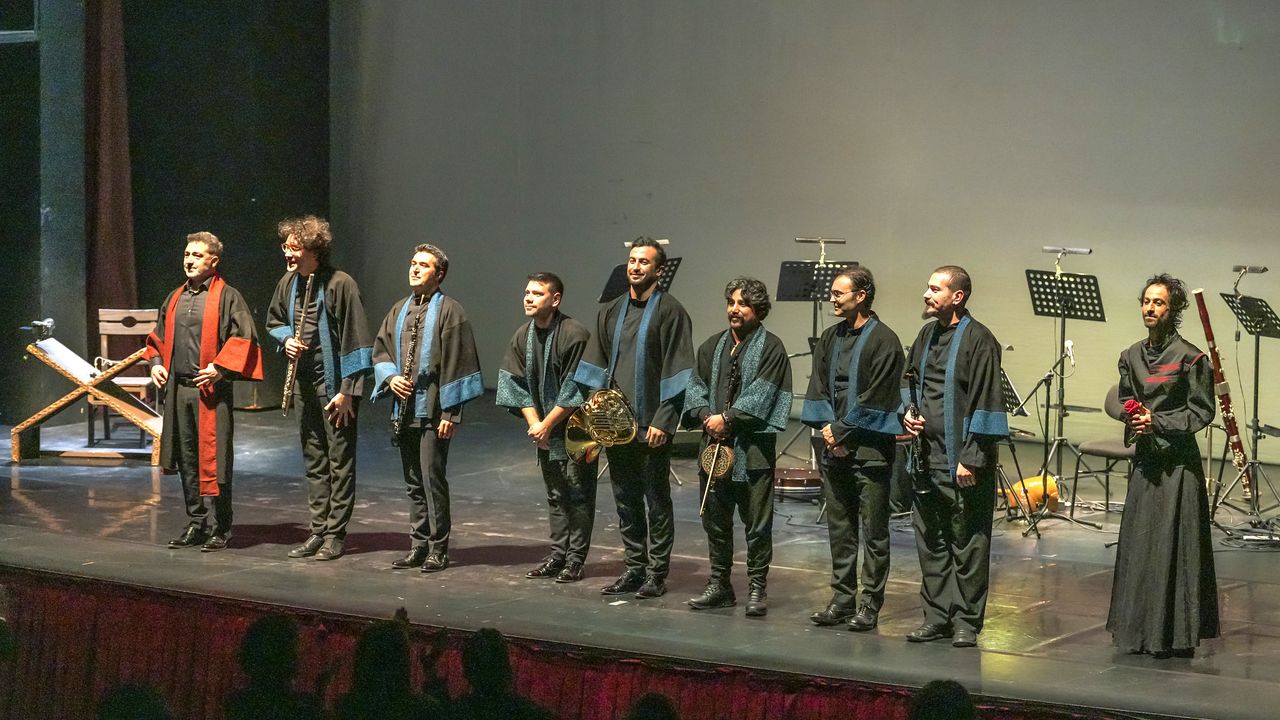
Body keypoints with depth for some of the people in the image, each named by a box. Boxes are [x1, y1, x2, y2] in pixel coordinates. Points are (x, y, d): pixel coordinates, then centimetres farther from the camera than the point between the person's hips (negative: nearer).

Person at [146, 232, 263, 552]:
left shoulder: (227, 297, -4)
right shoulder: (175, 298, 15)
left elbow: (244, 338, -10)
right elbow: (158, 336, 26)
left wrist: (220, 367, -18)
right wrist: (156, 363, 9)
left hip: (210, 391, -6)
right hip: (177, 390, 6)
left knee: (212, 459, -5)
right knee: (186, 460, 10)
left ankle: (218, 530, 1)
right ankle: (196, 523, 19)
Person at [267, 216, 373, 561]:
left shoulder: (340, 284, -16)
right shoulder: (288, 283, 4)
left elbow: (354, 338, -16)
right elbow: (274, 321, 22)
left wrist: (347, 390, -18)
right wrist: (286, 339, -2)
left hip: (335, 385, -7)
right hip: (304, 383, 7)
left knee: (340, 461, 1)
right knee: (313, 461, 13)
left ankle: (335, 534, 7)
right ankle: (318, 531, 20)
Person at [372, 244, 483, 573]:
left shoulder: (449, 311, -7)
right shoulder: (400, 311, 13)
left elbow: (456, 362, -11)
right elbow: (380, 349, 19)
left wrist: (450, 412, -15)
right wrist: (390, 376, -2)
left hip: (432, 410, -6)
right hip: (404, 410, 7)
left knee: (432, 480, -5)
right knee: (413, 483, 11)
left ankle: (438, 548, 3)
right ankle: (418, 545, 18)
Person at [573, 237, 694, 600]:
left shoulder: (670, 312, -6)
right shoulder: (612, 312, 12)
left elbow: (676, 372, -10)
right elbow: (596, 367, 15)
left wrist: (663, 421, -16)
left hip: (651, 424, -6)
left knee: (656, 500, 1)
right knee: (625, 498, 10)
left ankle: (657, 574, 7)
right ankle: (635, 568, 19)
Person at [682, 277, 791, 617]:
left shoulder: (770, 348, -3)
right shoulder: (712, 346, 14)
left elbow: (761, 394, -12)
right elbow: (696, 386, 11)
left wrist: (728, 418, -15)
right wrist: (706, 416, -7)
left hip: (753, 448, -5)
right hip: (714, 445, 6)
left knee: (757, 523, -2)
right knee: (715, 518, 10)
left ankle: (757, 588, 5)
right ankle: (719, 584, 19)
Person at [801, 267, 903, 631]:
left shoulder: (884, 341, -8)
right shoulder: (830, 338, 13)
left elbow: (875, 399, -13)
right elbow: (818, 389, 11)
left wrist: (840, 431, -11)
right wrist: (827, 428, -4)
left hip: (870, 450, -6)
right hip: (834, 449, 7)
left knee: (874, 531, 0)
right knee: (839, 528, 10)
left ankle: (870, 604, 4)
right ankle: (843, 599, 17)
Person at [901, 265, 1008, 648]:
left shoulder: (978, 340, -12)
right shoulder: (928, 334, 11)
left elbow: (985, 402, -14)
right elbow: (910, 380, 26)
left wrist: (970, 458, -17)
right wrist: (907, 412, 6)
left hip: (963, 461, -7)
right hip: (928, 455, 7)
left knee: (967, 544, 1)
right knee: (930, 540, 11)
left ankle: (966, 622, 8)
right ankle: (938, 616, 20)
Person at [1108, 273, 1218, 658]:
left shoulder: (1189, 357, -9)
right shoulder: (1132, 356, 9)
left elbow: (1202, 411, -7)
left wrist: (1158, 422, -15)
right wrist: (1133, 415, -3)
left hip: (1178, 460, -6)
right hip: (1145, 456, 6)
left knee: (1173, 543, -6)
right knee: (1138, 542, 8)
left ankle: (1175, 634, -1)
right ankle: (1140, 628, 16)